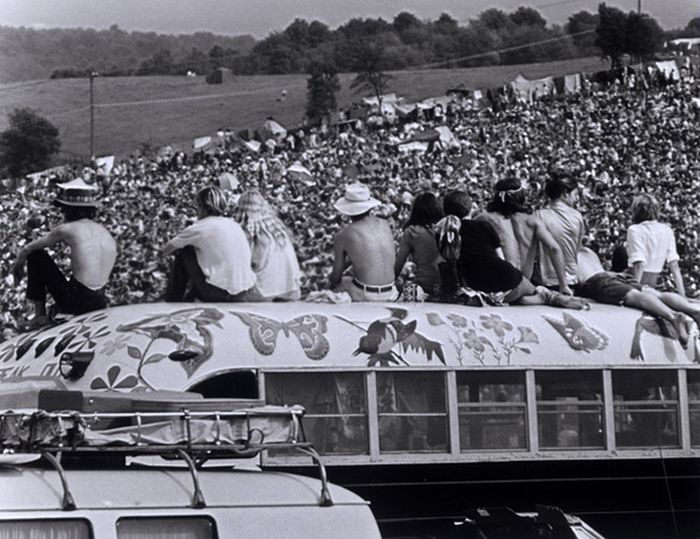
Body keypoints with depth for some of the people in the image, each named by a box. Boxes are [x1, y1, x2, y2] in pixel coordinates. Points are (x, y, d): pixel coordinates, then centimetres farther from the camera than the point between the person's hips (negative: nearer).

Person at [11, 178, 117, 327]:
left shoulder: (66, 230, -4)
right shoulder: (107, 235, 11)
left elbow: (27, 250, 9)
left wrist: (18, 263, 32)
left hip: (74, 302, -6)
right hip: (99, 305, 6)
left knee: (36, 255, 11)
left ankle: (40, 314, 11)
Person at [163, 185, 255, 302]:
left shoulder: (199, 228, -4)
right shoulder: (235, 226, 13)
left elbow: (166, 251, 7)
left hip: (217, 295, -6)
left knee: (184, 254, 12)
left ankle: (172, 302, 23)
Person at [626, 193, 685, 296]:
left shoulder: (635, 230, -7)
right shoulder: (667, 230, 8)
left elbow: (640, 264, -17)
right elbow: (674, 265, 4)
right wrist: (682, 295, 3)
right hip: (652, 285, 6)